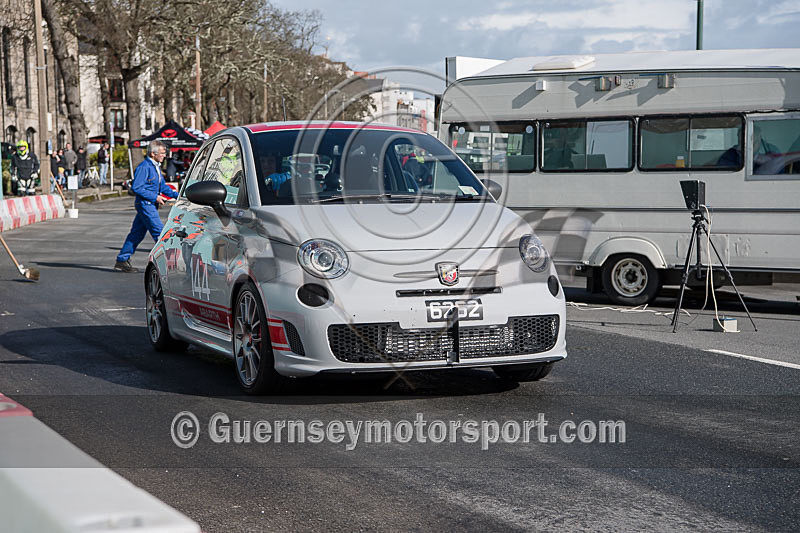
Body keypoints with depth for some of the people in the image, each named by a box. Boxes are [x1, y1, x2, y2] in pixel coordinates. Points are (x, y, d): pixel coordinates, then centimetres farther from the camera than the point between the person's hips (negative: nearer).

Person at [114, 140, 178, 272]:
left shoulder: (155, 167, 15)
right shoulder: (144, 167, -15)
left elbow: (162, 186, 22)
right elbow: (136, 187, -19)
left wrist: (176, 195, 9)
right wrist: (154, 197, -18)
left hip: (151, 205, 10)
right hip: (145, 204, -10)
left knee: (137, 233, 12)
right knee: (160, 233, -9)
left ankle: (122, 261, 17)